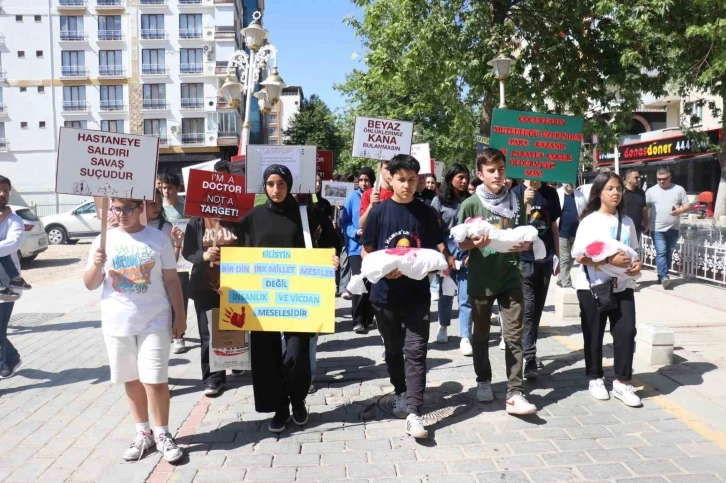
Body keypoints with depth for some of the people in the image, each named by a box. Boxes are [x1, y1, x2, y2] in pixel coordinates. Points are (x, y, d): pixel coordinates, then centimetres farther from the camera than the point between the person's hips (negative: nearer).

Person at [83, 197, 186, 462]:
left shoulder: (159, 239, -3)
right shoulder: (104, 240, 2)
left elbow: (171, 280, 1)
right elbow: (90, 285, 3)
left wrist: (180, 316, 0)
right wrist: (97, 265, -17)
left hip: (154, 321, -2)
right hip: (117, 323, 3)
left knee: (156, 380, -1)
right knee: (132, 379, 13)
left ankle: (162, 434, 15)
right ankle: (143, 433, 27)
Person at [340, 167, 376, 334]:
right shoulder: (353, 197, -1)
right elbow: (344, 222, 0)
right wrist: (355, 232, -16)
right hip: (356, 247, -1)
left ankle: (368, 317, 24)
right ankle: (358, 320, 1)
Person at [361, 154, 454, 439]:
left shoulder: (425, 213, 1)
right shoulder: (378, 212, -3)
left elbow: (438, 248, 6)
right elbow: (366, 252, 1)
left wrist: (446, 261, -16)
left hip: (417, 293, 0)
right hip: (385, 293, 1)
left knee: (415, 352, -6)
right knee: (393, 349, 16)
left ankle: (413, 412, -5)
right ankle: (402, 393, 38)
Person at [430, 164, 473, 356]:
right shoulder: (439, 200, 2)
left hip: (467, 251, 1)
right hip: (446, 250, -1)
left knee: (466, 296, -3)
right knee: (446, 291, 12)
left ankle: (465, 338, 0)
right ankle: (443, 326, 34)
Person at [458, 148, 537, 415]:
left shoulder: (516, 203, 4)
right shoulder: (471, 205, -4)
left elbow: (525, 238, 12)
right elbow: (461, 243, -2)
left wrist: (525, 245, -11)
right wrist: (476, 243, -23)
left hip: (510, 277, 1)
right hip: (481, 278, -1)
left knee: (514, 336, -2)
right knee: (481, 334, 13)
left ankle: (515, 393, 0)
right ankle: (483, 381, 32)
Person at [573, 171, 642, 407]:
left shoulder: (627, 221, 7)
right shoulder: (589, 221, -8)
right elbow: (581, 257, -14)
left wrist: (637, 264, -7)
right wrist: (610, 260, -24)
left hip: (622, 287, 4)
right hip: (592, 287, -4)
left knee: (626, 331, -3)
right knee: (594, 335, 7)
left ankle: (622, 382, 9)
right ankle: (595, 379, 23)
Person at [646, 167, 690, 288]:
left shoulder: (679, 189, 5)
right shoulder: (651, 191, 2)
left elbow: (688, 205, 6)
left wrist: (680, 210, -16)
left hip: (674, 228, 3)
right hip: (658, 229, -2)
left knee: (669, 253, 9)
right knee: (661, 253, -13)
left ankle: (662, 276, 18)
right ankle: (664, 276, -19)